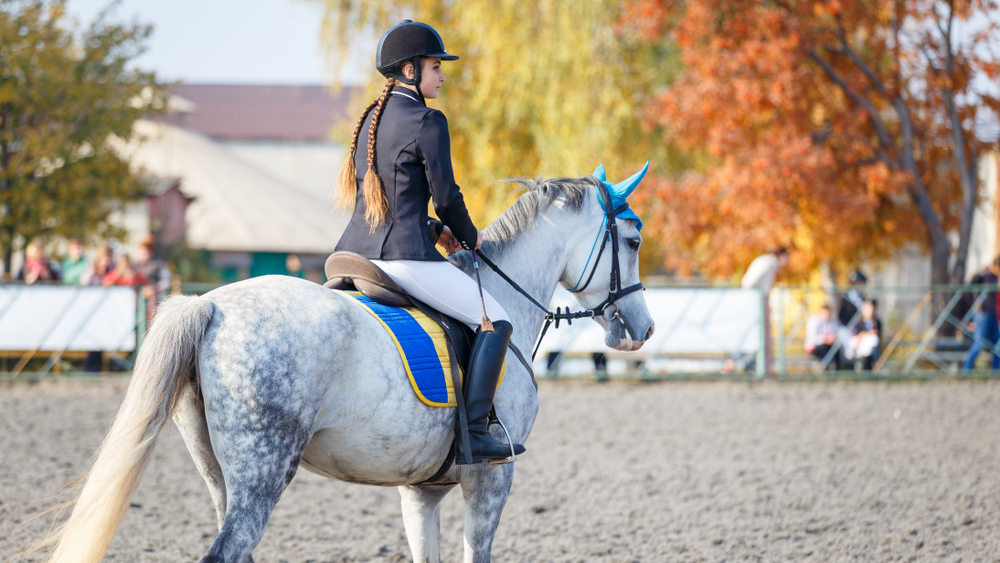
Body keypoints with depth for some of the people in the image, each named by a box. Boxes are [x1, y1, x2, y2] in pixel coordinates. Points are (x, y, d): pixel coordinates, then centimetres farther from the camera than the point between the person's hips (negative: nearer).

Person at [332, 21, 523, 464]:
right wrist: (469, 237, 9)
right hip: (405, 257, -8)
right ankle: (474, 434, -9)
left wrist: (434, 230, 24)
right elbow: (446, 197, -9)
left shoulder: (369, 119, 15)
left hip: (355, 253, 8)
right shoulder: (428, 122, -10)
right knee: (496, 321, 0)